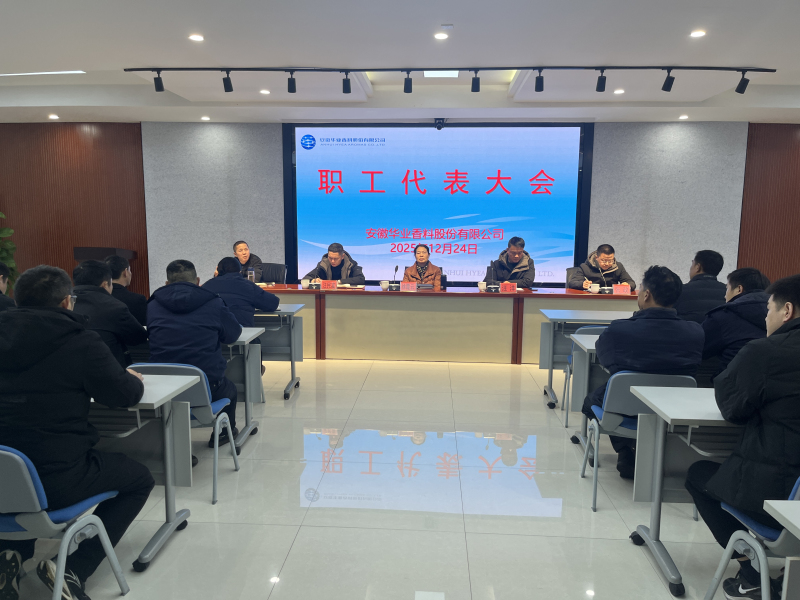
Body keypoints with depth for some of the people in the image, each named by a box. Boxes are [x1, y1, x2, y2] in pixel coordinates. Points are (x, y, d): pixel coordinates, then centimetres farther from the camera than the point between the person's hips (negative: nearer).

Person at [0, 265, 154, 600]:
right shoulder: (81, 343, -12)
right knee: (140, 479, 18)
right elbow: (126, 396, -5)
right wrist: (134, 379, 18)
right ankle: (73, 570, 3)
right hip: (56, 483, -6)